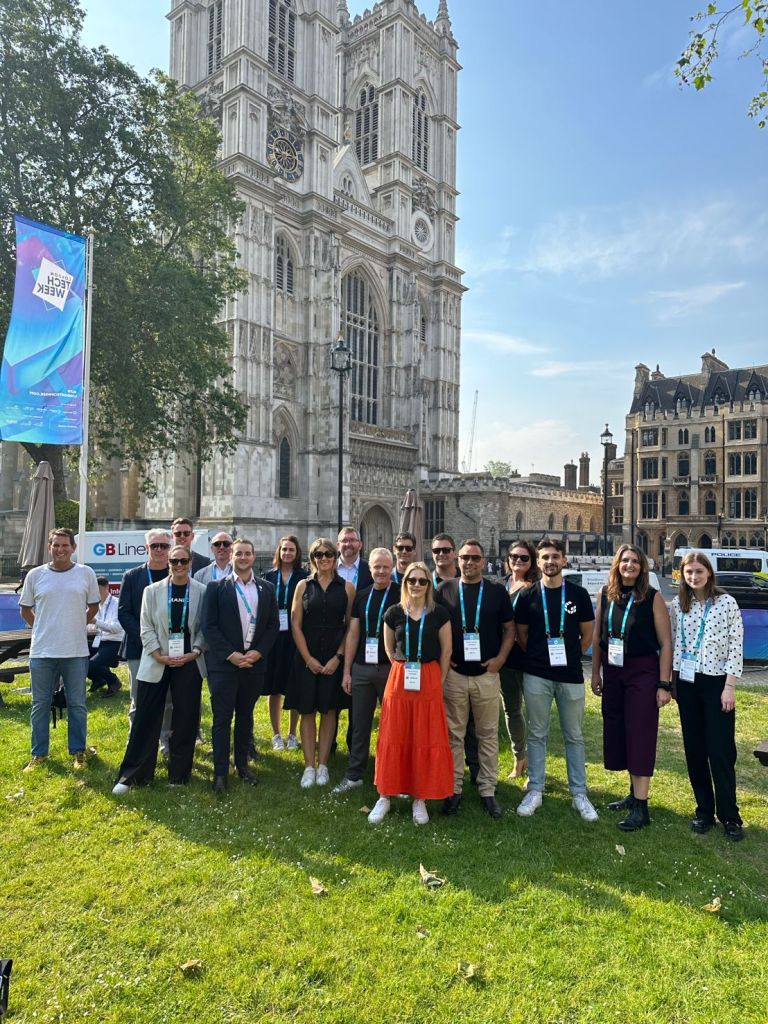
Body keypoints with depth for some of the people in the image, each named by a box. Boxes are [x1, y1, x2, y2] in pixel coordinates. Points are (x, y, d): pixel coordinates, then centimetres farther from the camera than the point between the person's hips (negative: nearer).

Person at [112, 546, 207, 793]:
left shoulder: (202, 592, 0)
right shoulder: (152, 591, 3)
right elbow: (146, 628, 1)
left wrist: (195, 652, -10)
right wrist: (159, 655, -9)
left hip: (189, 663, 0)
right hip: (156, 663, 0)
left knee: (185, 720, 7)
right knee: (145, 719, 4)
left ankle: (179, 773, 21)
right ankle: (131, 775, 17)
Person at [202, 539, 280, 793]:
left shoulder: (267, 589, 7)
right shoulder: (216, 587, -1)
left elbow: (273, 625, 6)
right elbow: (209, 626, -6)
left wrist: (258, 652, -8)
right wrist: (230, 654, -13)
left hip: (254, 662, 3)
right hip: (224, 663, -3)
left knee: (245, 716, 14)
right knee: (222, 718, 2)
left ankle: (242, 764, 28)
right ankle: (220, 771, 12)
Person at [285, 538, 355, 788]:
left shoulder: (347, 587, 1)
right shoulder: (303, 586, 3)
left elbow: (350, 627, 0)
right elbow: (296, 625, 1)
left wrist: (338, 657, -8)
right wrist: (308, 659, -7)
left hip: (335, 658, 0)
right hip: (307, 658, 1)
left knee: (329, 711, 6)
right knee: (307, 711, 4)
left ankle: (323, 765, 17)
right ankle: (309, 767, 13)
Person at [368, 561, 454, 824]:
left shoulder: (439, 613, -2)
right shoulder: (393, 613, 1)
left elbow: (446, 650, 4)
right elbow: (389, 649, 11)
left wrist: (439, 681, 2)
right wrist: (404, 669, 5)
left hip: (429, 682, -1)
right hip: (399, 680, 1)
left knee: (426, 740, 4)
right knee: (393, 739, 5)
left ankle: (420, 798, 19)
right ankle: (385, 796, 18)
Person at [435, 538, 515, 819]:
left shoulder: (497, 591, 4)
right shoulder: (445, 590, 4)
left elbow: (509, 628, 8)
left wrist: (500, 658, -4)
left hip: (487, 674, 0)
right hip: (453, 674, 0)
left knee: (488, 735, 8)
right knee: (453, 734, 7)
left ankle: (488, 790, 19)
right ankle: (453, 789, 18)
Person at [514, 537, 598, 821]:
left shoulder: (578, 594, 0)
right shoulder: (528, 595, 0)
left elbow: (587, 634, 7)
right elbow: (521, 635, 9)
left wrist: (569, 657, 7)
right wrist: (538, 657, 7)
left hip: (570, 676, 0)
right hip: (536, 676, 0)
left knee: (574, 736, 10)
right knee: (537, 734, 9)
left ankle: (579, 794, 21)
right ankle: (535, 791, 19)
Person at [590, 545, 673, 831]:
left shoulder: (653, 598, -9)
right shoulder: (605, 593, 2)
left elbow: (665, 642, -8)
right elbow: (597, 635, 9)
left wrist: (664, 684, -11)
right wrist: (595, 673, 9)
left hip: (643, 672, -4)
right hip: (612, 671, 5)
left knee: (640, 735, -1)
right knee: (617, 732, 12)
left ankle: (641, 807, 7)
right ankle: (634, 793, 29)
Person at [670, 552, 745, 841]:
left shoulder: (726, 603, -6)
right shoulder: (678, 605, 5)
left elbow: (736, 646, -7)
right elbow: (673, 643, 9)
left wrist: (730, 686, -11)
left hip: (716, 683, -4)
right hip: (687, 684, 4)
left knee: (721, 751, -2)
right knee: (694, 749, 9)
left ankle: (730, 816, 13)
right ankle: (704, 810, 22)